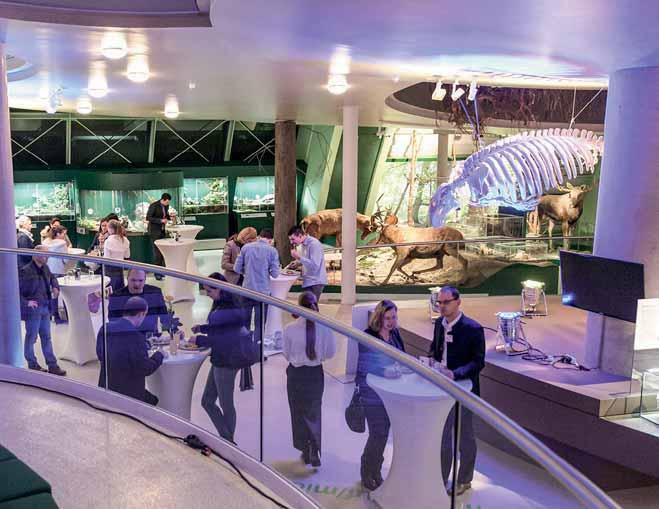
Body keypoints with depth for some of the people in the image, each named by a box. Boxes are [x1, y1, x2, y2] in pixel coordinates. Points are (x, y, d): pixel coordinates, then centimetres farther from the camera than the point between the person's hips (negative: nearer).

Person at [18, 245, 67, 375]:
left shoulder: (45, 268, 5)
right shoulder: (25, 271, -18)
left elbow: (52, 277, 28)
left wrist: (55, 287, 10)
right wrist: (26, 302, -20)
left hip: (45, 308, 7)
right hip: (33, 309, -7)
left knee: (46, 337, 13)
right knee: (31, 338, 7)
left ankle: (52, 365, 18)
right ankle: (32, 365, 21)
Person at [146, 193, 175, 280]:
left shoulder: (166, 206, 4)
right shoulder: (154, 206, -16)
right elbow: (148, 218, -18)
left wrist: (170, 216, -4)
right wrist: (161, 220, -25)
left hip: (162, 231, 7)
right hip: (155, 231, -7)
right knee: (157, 252, -6)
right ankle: (157, 272, 0)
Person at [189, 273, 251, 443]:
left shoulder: (230, 309, -22)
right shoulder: (220, 304, 6)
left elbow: (223, 339, -23)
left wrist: (199, 340, -14)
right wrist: (202, 328, 7)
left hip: (227, 361, -10)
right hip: (220, 360, 10)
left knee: (226, 404, 6)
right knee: (207, 401, 15)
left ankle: (229, 442, 23)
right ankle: (227, 439, 23)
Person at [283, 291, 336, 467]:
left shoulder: (290, 329, -17)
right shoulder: (324, 328, -14)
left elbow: (287, 354, -3)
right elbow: (330, 353, -3)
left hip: (296, 374, -1)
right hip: (316, 374, 1)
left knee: (299, 413, 17)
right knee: (314, 412, 17)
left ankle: (306, 451, 26)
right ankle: (314, 449, 3)